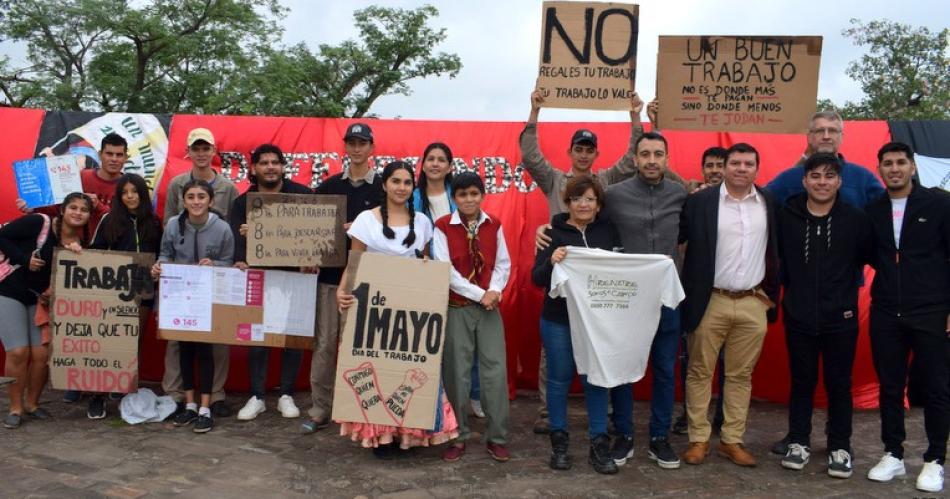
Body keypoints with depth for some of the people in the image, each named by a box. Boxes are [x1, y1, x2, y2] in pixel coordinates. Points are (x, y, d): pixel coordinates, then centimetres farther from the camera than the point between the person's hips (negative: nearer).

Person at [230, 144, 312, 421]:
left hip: (294, 275, -1)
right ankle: (256, 397, 14)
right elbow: (236, 238, -6)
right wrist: (239, 260, -26)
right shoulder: (243, 202, 6)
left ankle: (286, 395, 17)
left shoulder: (302, 195, 1)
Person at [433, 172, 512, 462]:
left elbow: (503, 263, 6)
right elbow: (445, 270, -11)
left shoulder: (494, 225, 6)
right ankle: (458, 436, 15)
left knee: (495, 369, 0)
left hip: (489, 307, 3)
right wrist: (479, 294, -14)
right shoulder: (443, 227, -5)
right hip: (456, 308, -2)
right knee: (457, 371, 2)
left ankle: (497, 437, 11)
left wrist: (495, 290, -13)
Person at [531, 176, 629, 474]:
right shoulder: (554, 233, -5)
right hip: (558, 319, -2)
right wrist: (551, 261, -27)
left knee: (596, 380, 7)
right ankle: (559, 442, 20)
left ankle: (599, 445, 16)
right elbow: (537, 279, -7)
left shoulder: (609, 230, 2)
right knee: (560, 379, 7)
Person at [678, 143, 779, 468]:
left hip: (754, 303, 3)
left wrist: (772, 293, 12)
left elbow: (776, 250, 15)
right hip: (711, 302, -3)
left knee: (741, 375, 9)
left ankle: (732, 440, 19)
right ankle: (699, 439, 15)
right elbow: (675, 238, -3)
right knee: (700, 373, 4)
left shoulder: (769, 204, 7)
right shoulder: (700, 201, -4)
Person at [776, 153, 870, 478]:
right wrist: (793, 289, 8)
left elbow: (866, 257, 5)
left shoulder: (855, 218, -4)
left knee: (839, 384, 8)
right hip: (799, 317, 1)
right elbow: (781, 258, 8)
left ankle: (840, 448, 22)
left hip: (840, 318, 0)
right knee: (802, 382, 11)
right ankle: (799, 442, 24)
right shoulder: (787, 216, -2)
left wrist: (846, 293, 5)